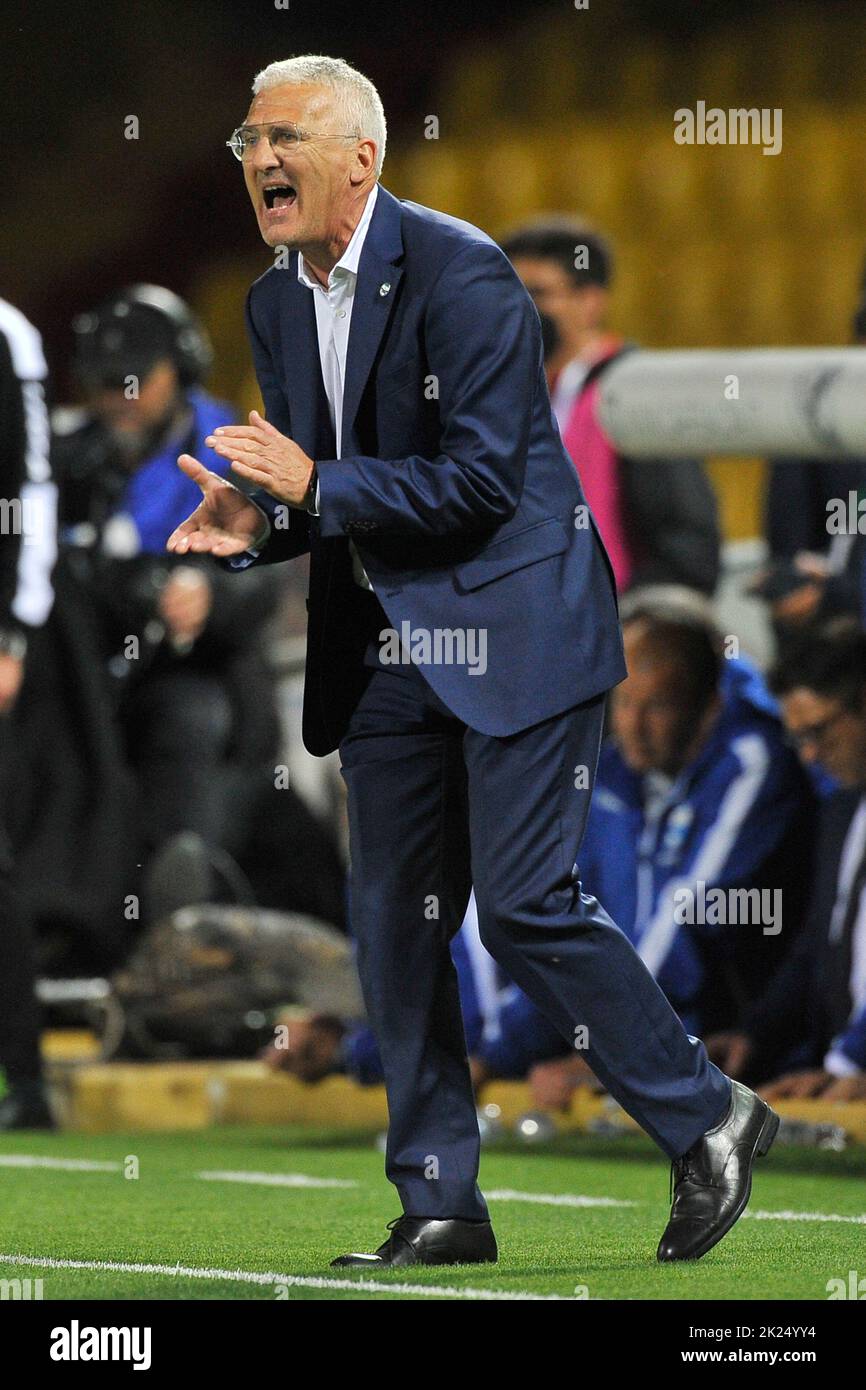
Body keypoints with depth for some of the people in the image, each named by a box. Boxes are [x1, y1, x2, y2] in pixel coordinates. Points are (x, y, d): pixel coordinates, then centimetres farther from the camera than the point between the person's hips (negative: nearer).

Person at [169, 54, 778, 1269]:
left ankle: (706, 1119, 6)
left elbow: (483, 481, -19)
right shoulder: (277, 302, 9)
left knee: (525, 906, -12)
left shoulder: (458, 271, -16)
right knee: (395, 926, 5)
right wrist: (251, 526, -5)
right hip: (387, 650, 8)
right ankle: (439, 1206, 12)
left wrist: (316, 487, -21)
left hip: (514, 628, -8)